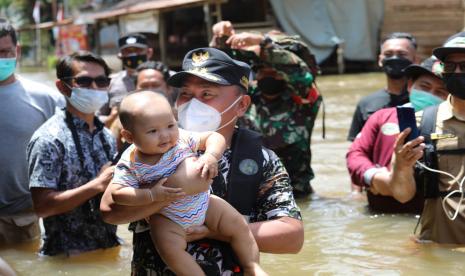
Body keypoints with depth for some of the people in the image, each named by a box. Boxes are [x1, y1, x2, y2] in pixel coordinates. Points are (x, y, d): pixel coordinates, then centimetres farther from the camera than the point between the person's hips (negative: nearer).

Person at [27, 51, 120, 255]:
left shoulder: (106, 136, 7)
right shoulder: (49, 139, -14)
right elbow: (42, 206, -20)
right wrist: (98, 185, -23)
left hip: (108, 246, 7)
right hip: (68, 254, -6)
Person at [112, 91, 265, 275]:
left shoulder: (181, 139, -16)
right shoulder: (130, 164, -21)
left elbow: (215, 137, -11)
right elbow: (118, 193, -26)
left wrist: (210, 157, -32)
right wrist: (153, 195, -35)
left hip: (202, 202, 3)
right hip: (167, 217, -2)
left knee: (237, 224, -2)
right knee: (170, 248, -27)